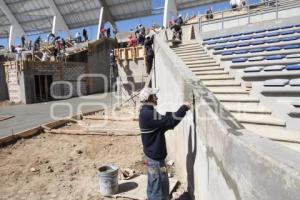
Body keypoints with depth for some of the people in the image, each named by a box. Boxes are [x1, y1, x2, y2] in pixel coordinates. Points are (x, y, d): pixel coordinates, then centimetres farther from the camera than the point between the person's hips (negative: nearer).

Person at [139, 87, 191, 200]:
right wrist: (184, 107, -21)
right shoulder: (148, 114, -27)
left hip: (151, 155, 10)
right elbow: (169, 121, -30)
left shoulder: (146, 112, 6)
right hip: (155, 157, -10)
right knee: (160, 185, 6)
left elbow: (161, 124, 16)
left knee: (153, 184, 24)